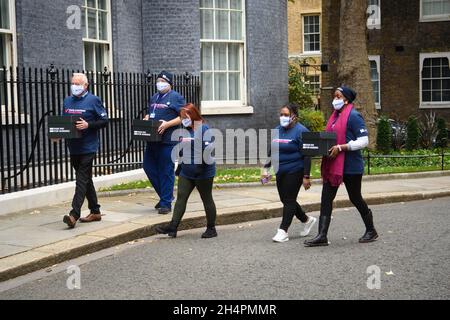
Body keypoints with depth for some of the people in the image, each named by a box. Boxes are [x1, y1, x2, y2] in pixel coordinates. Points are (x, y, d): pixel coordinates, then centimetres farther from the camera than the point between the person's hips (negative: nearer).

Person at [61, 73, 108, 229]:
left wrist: (88, 125, -21)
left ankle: (74, 215, -16)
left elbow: (104, 121, -7)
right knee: (85, 179, 14)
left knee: (82, 180, -10)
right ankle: (95, 212, 24)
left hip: (88, 147, -7)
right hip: (73, 147, 7)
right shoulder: (67, 101, 14)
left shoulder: (93, 100, -5)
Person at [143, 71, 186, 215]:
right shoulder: (153, 98, 20)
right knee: (148, 166, 8)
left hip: (168, 140, -8)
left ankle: (166, 203, 5)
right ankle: (165, 195, 24)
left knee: (166, 171, -3)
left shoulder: (176, 98, -3)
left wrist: (167, 124, -19)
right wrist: (146, 119, 7)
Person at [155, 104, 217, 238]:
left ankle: (211, 229, 15)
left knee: (207, 199, 4)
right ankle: (173, 226, -1)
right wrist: (179, 166, 23)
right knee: (181, 198, 1)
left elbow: (208, 147, -21)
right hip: (186, 173, 8)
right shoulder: (185, 131, 12)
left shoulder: (203, 129, -12)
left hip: (203, 173, -8)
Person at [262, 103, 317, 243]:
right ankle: (307, 220, 31)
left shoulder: (300, 131, -11)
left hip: (295, 171, -8)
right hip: (280, 172, 8)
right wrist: (266, 168, 9)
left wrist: (306, 176, -17)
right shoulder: (277, 130, 10)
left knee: (289, 200, -5)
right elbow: (271, 151, 18)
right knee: (285, 200, 12)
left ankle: (283, 231, 0)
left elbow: (306, 156, -13)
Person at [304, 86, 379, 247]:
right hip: (333, 165, 8)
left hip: (350, 166, -8)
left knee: (355, 198, 6)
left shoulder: (353, 116, -13)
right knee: (326, 199, 0)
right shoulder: (335, 115, 13)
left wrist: (340, 148, -23)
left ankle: (371, 231, 27)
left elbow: (363, 141, -19)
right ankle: (322, 236, -1)